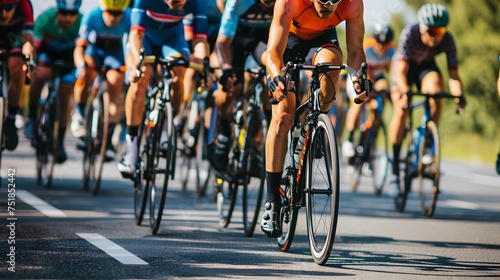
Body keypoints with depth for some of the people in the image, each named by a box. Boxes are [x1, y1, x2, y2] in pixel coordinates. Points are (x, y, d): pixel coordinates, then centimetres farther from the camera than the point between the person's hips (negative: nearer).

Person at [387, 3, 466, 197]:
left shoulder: (447, 40, -28)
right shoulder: (409, 34, -35)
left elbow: (453, 74, -28)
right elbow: (401, 71, -40)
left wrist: (458, 94, -48)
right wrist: (405, 92, -58)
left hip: (426, 66, 2)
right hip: (405, 66, -2)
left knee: (436, 91, -30)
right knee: (401, 110, -20)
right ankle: (394, 170, -11)